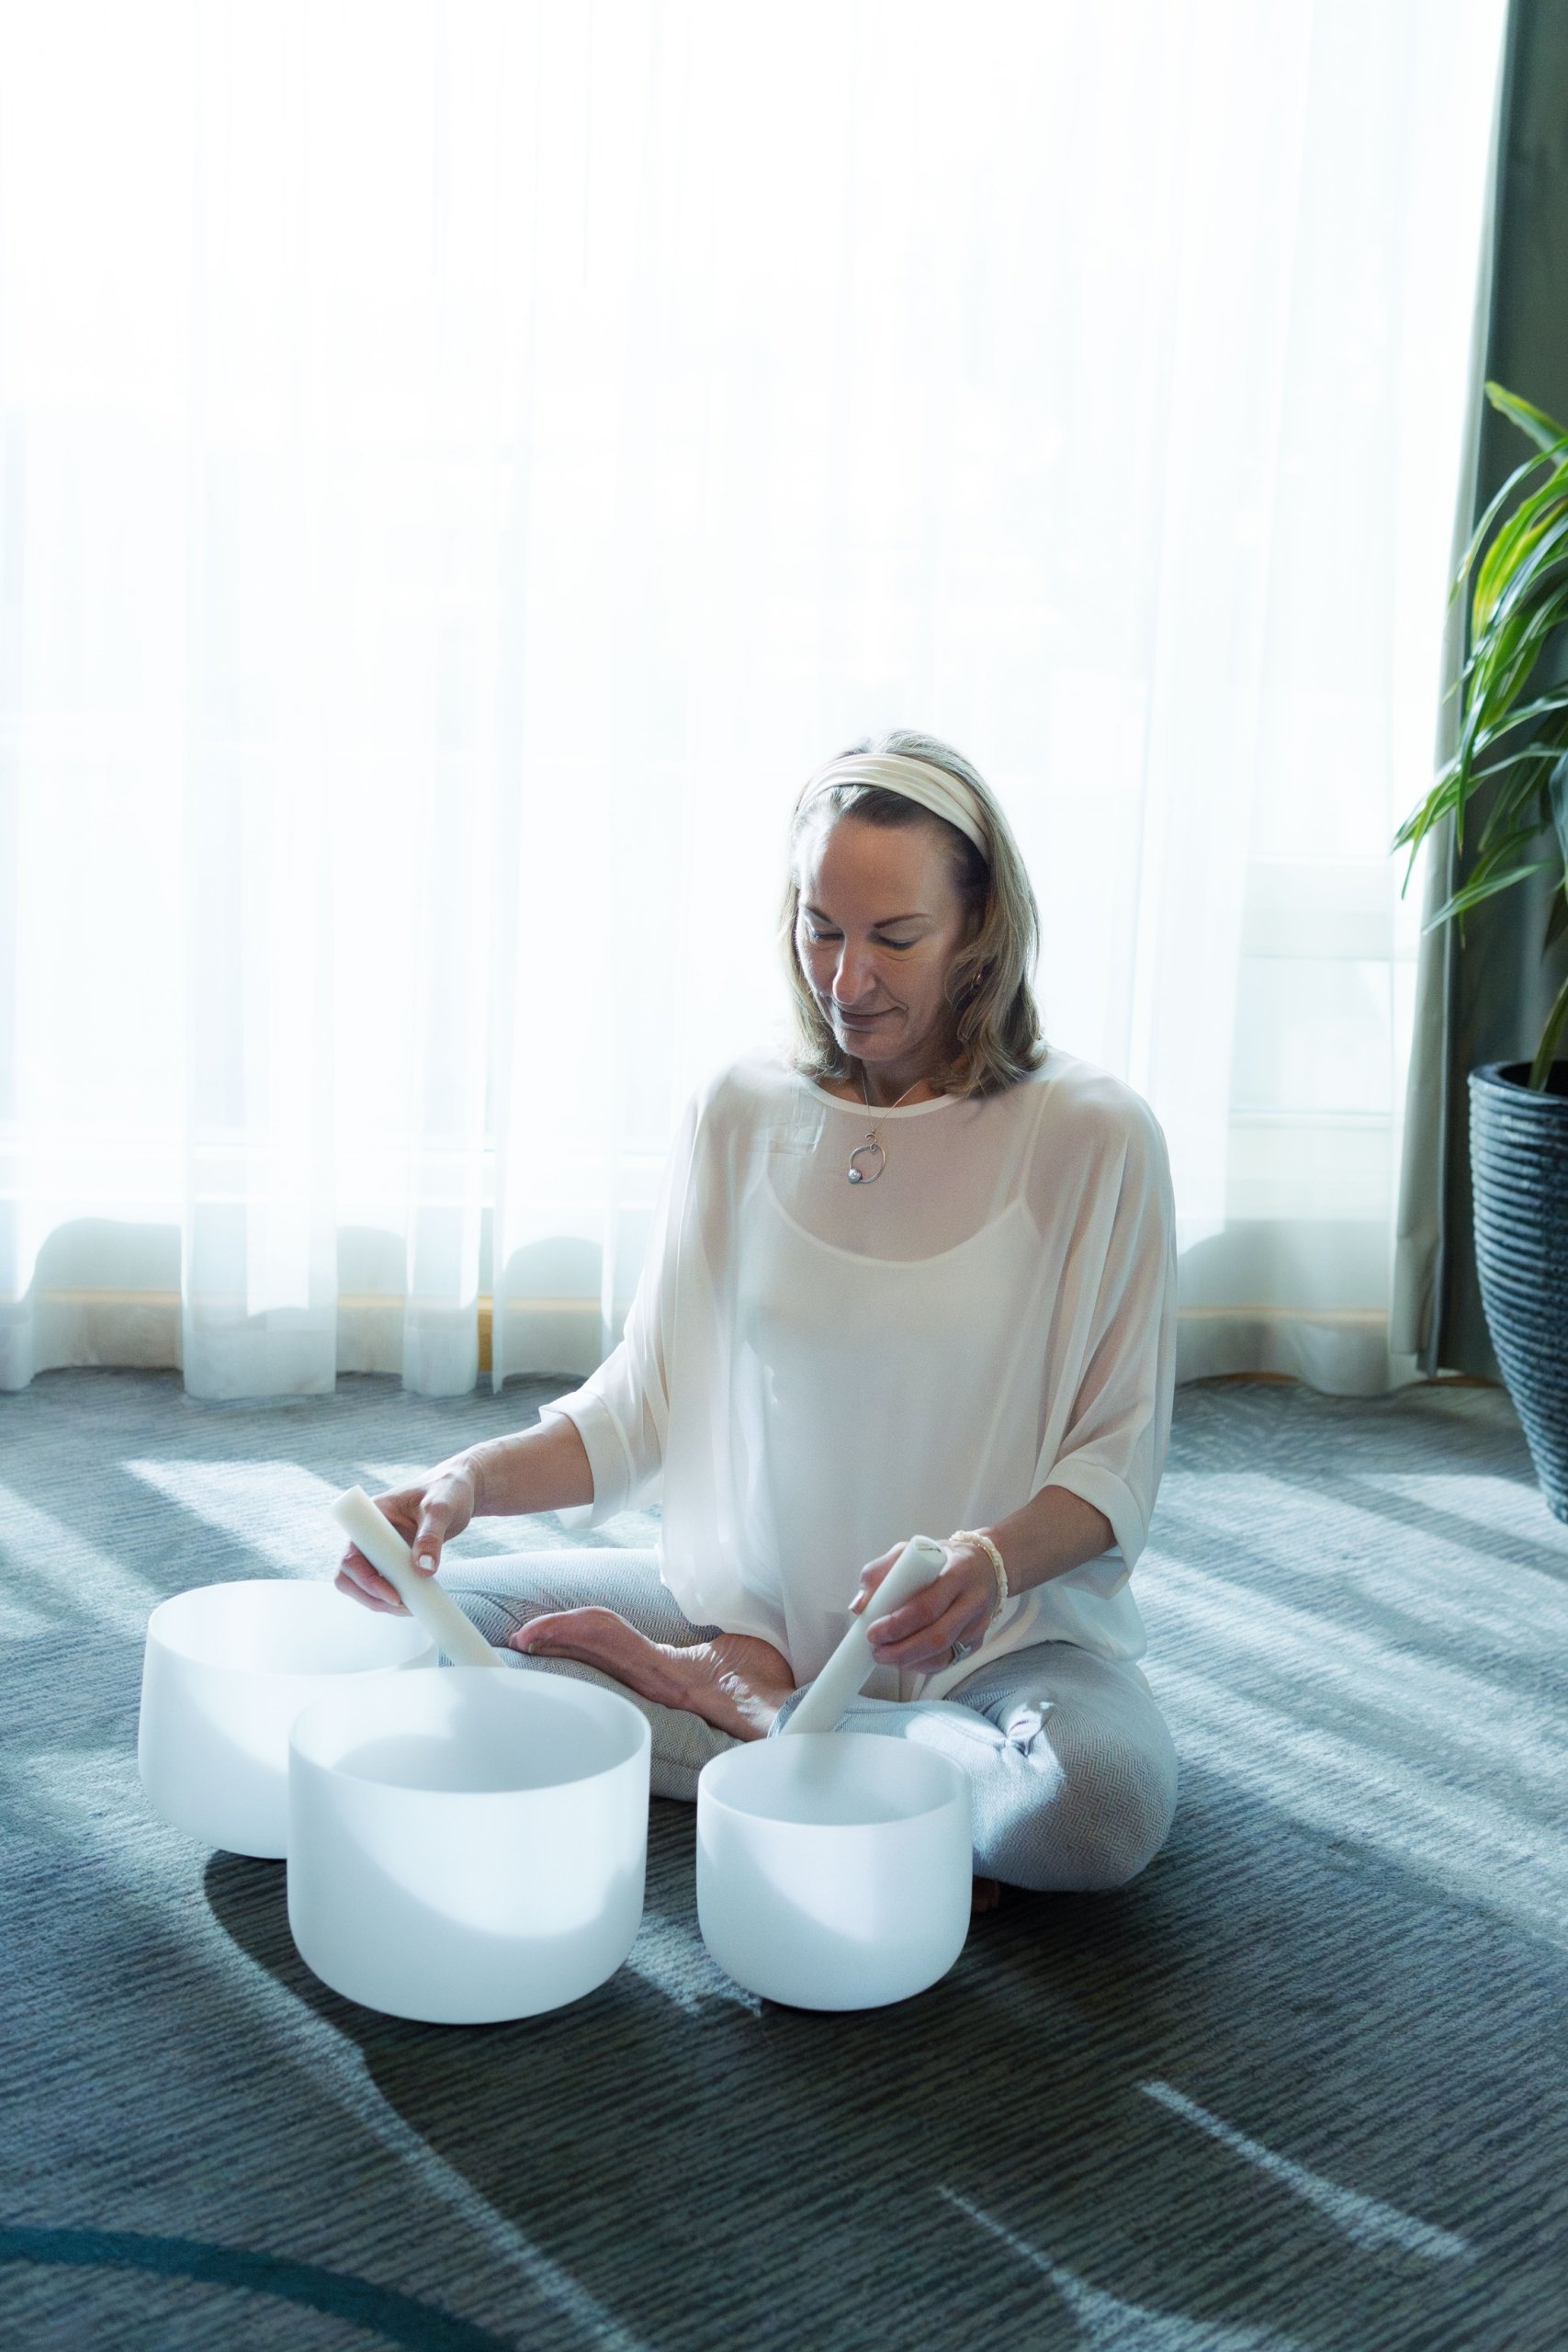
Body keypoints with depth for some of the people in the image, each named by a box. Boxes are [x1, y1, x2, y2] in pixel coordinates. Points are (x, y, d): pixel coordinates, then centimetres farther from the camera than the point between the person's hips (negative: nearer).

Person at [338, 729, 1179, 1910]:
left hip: (1004, 1634, -2)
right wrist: (475, 1478, -18)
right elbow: (642, 1407, 1)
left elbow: (1118, 1459, -7)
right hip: (746, 1599, 3)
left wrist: (993, 1562, -27)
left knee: (1102, 1799, -35)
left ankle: (736, 1705, -12)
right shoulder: (742, 1113, -1)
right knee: (426, 1622, -14)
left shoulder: (1093, 1135, -11)